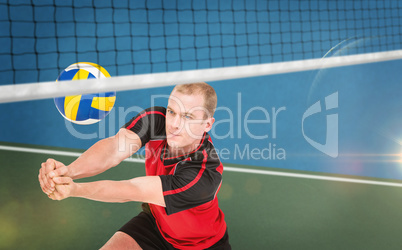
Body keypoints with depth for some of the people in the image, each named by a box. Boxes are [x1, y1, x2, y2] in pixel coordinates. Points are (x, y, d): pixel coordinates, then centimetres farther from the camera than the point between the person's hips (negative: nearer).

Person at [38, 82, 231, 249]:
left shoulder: (204, 174, -37)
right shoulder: (155, 119, -22)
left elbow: (131, 191, -40)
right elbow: (115, 148, -38)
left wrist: (74, 189, -50)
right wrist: (68, 171, -56)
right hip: (155, 223, 3)